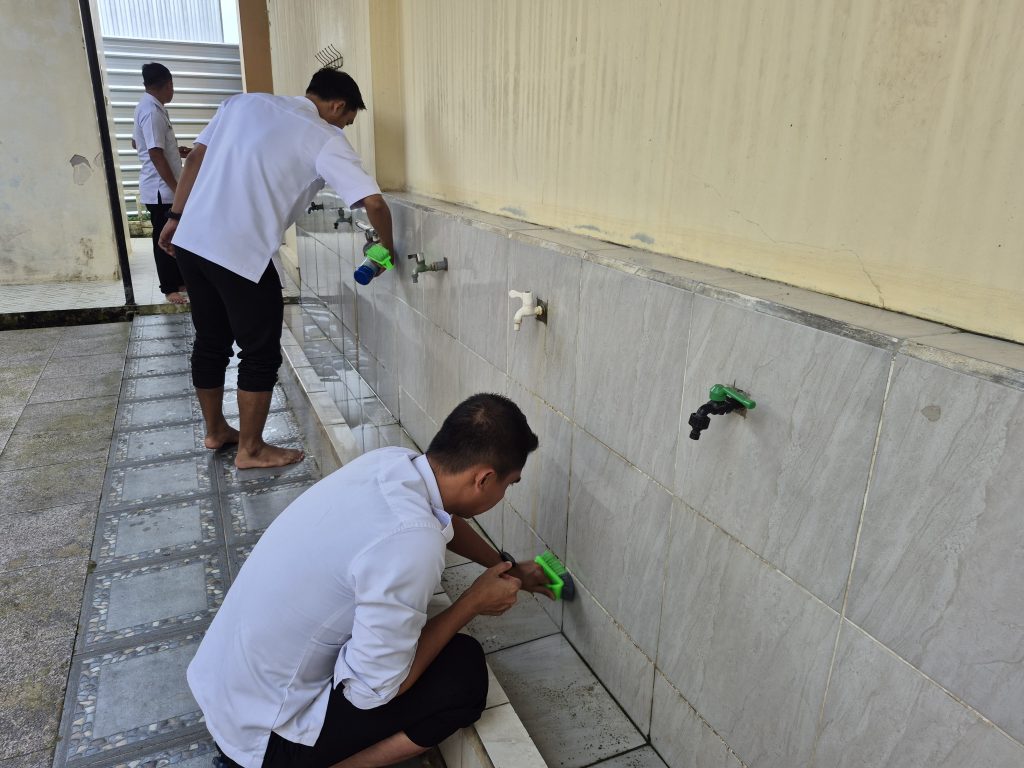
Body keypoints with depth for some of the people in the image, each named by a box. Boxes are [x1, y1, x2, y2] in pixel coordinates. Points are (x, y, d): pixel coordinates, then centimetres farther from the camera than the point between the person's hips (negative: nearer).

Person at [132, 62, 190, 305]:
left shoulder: (148, 107, 15)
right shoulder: (152, 111, -18)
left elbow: (136, 143, 24)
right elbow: (155, 154, -22)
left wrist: (176, 151, 21)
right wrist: (176, 188, -22)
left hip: (165, 188, 10)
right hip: (161, 189, -10)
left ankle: (179, 281, 26)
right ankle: (169, 288, 8)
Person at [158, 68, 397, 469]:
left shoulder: (246, 101, 14)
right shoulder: (325, 139, -4)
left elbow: (196, 157, 13)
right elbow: (373, 201, -14)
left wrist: (175, 217, 18)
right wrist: (387, 248, 2)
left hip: (192, 238, 7)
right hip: (241, 253, -7)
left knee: (211, 342, 20)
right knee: (260, 353, 8)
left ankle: (215, 430, 36)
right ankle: (251, 450, 19)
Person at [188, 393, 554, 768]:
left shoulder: (393, 461, -8)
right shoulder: (411, 542, -33)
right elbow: (373, 690, -21)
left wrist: (507, 568, 28)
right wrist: (473, 601, -12)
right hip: (263, 733, -8)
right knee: (465, 670, -7)